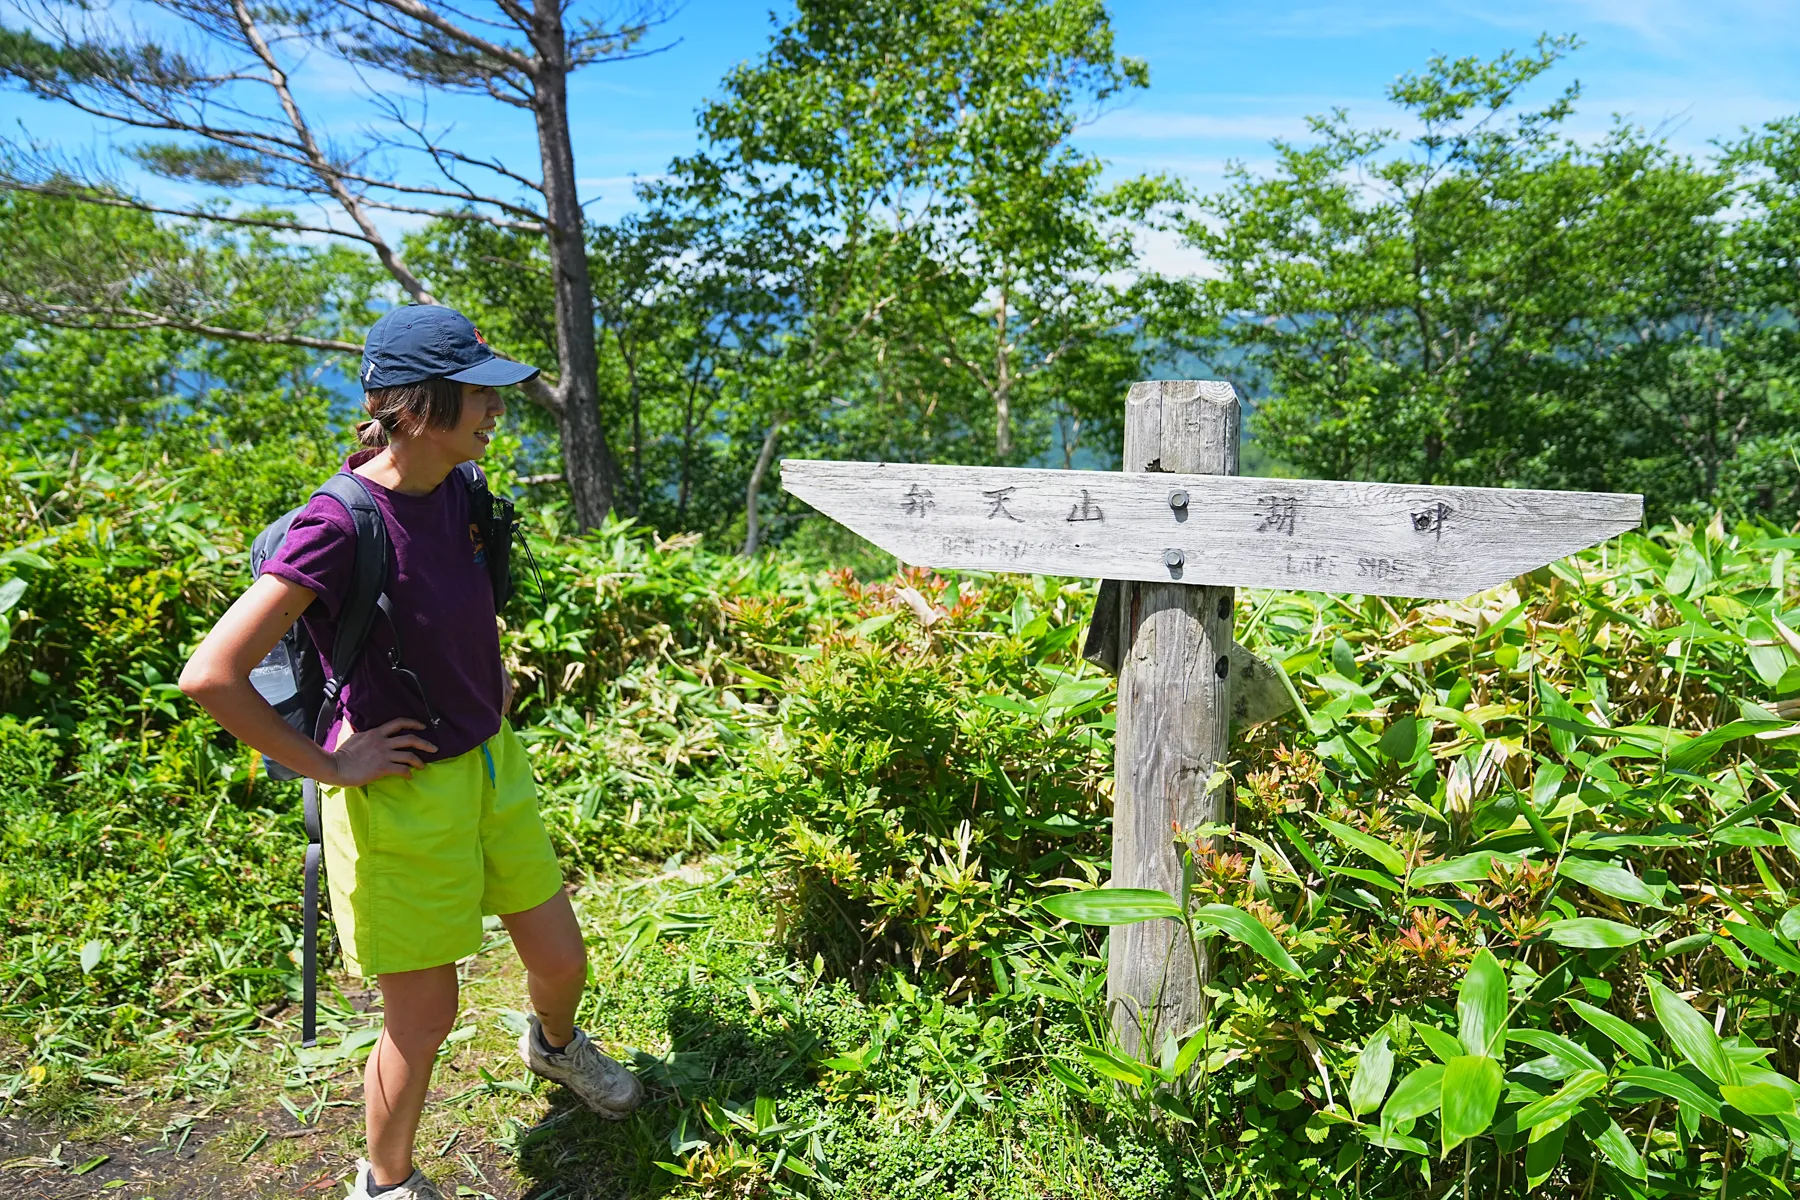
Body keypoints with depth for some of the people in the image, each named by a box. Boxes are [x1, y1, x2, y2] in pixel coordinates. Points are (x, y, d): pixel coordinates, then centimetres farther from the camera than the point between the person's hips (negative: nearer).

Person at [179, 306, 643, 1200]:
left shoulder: (458, 489, -3)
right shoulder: (340, 524, -25)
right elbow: (210, 676, -28)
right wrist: (327, 766, -19)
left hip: (492, 766, 7)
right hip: (403, 797, -7)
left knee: (562, 961, 19)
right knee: (423, 1020, 10)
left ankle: (554, 1046, 55)